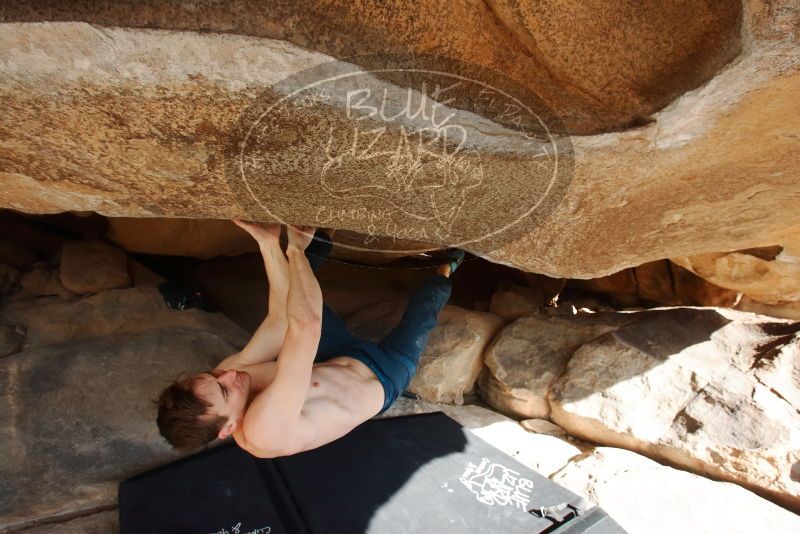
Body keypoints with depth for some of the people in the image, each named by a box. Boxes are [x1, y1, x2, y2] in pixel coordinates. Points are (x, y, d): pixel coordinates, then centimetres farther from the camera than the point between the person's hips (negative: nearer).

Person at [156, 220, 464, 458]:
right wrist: (294, 250, -39)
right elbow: (306, 326, -53)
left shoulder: (223, 376, -23)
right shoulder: (264, 431, -45)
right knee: (422, 309, 5)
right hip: (381, 379, -5)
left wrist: (269, 244, -31)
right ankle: (444, 275, 37)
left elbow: (281, 318, -21)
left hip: (339, 360, 6)